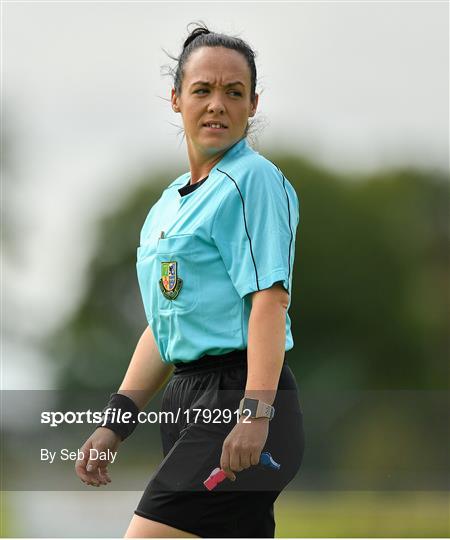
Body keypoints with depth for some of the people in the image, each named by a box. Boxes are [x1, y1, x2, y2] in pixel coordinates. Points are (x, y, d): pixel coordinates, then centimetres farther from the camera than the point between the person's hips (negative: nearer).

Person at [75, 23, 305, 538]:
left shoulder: (254, 180, -6)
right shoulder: (172, 199, 21)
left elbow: (269, 301, -17)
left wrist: (254, 413, -26)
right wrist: (117, 422, 19)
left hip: (237, 400, -9)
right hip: (190, 399, 9)